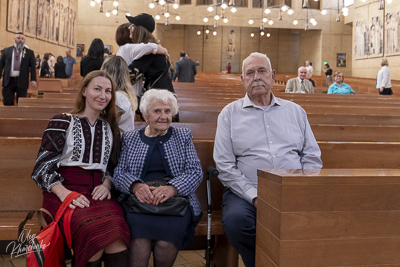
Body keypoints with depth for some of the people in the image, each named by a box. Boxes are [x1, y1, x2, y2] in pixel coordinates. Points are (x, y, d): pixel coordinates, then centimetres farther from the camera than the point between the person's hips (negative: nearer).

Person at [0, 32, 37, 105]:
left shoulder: (29, 52, 8)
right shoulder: (6, 51, 11)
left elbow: (32, 67, 3)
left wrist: (33, 79, -8)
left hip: (22, 82, -1)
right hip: (8, 81, 1)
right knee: (7, 103, 0)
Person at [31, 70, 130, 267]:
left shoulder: (110, 128, 20)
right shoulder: (62, 122, 7)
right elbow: (43, 167, 1)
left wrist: (106, 185, -2)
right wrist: (64, 193, -16)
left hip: (98, 192, 3)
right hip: (64, 190, -2)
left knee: (117, 232, -34)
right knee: (95, 230, -35)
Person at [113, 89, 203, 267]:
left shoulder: (183, 136, 15)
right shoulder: (130, 138, 17)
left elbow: (195, 172, 4)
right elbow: (119, 173, 8)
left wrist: (172, 189, -15)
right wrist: (135, 186, -15)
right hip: (139, 200, 0)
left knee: (167, 235, -30)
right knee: (140, 232, -32)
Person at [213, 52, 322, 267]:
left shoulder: (295, 111, 18)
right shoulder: (230, 114, 10)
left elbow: (312, 157, 14)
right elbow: (224, 165, 0)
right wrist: (254, 196, -12)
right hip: (246, 193, -1)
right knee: (235, 220, -33)